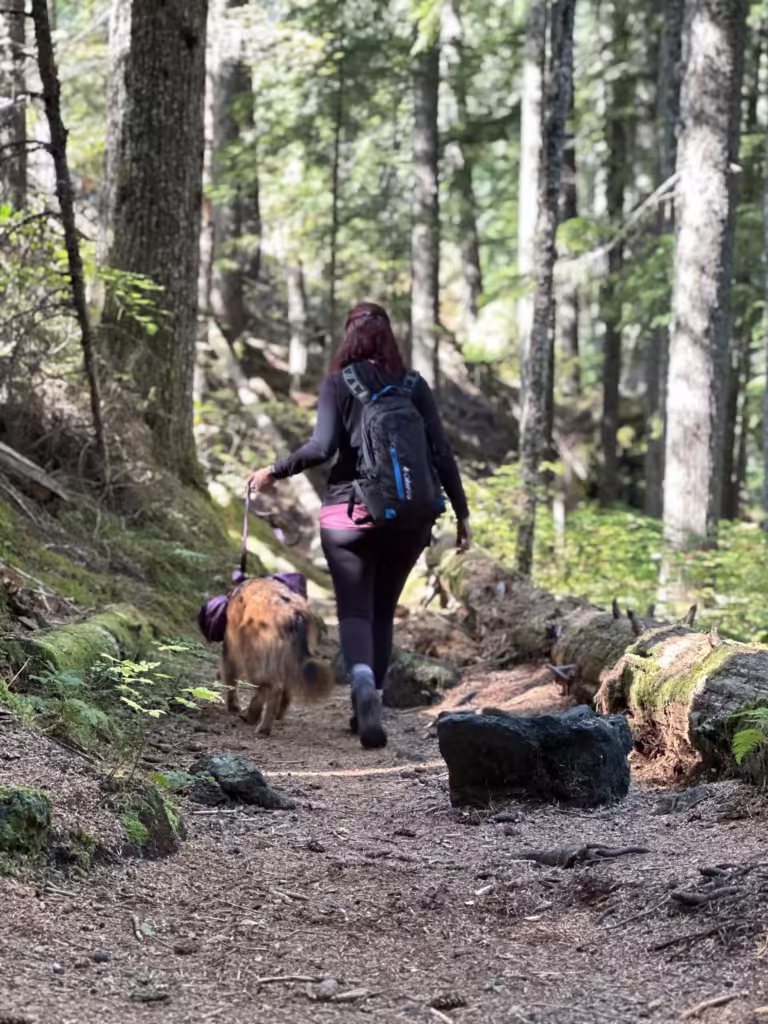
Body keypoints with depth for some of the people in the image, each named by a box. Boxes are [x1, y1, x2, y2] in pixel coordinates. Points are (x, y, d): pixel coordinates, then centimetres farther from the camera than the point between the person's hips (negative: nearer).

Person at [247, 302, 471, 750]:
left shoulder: (339, 384, -2)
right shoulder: (415, 386, 5)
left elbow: (321, 447, -13)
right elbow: (442, 453, 1)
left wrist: (274, 473, 1)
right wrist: (461, 513, 6)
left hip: (350, 512, -3)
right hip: (408, 517, 3)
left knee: (354, 610, 1)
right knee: (383, 610, 17)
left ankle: (362, 677, -29)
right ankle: (370, 705, 17)